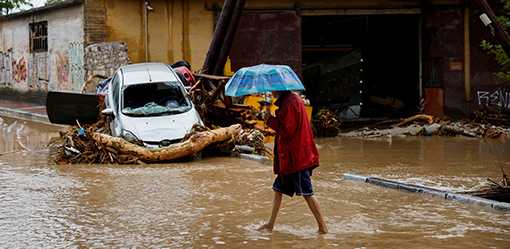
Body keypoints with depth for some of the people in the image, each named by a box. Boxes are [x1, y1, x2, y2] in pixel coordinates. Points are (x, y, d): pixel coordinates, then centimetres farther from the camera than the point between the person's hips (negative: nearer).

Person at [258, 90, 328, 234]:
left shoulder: (290, 103, -18)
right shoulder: (291, 100, 13)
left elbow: (287, 130, -21)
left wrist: (270, 120, -10)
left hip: (295, 156, -11)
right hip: (290, 156, 11)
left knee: (306, 193, -5)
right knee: (278, 189, 16)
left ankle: (322, 227, -1)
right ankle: (271, 224, 24)